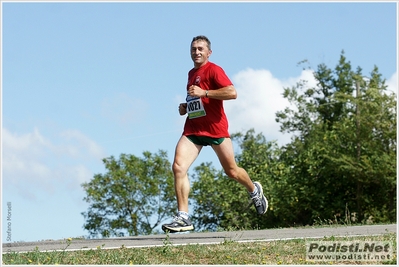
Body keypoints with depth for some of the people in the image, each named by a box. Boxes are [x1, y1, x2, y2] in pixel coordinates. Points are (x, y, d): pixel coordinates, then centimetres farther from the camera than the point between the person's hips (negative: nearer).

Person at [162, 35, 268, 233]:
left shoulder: (213, 70, -8)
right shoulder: (191, 73, 17)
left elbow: (232, 92, -22)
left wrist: (204, 92, -24)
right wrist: (185, 107, 12)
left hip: (215, 128, -6)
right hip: (193, 129, 6)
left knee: (231, 171, 9)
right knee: (178, 167, -15)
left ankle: (254, 190, 42)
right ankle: (183, 218, -15)